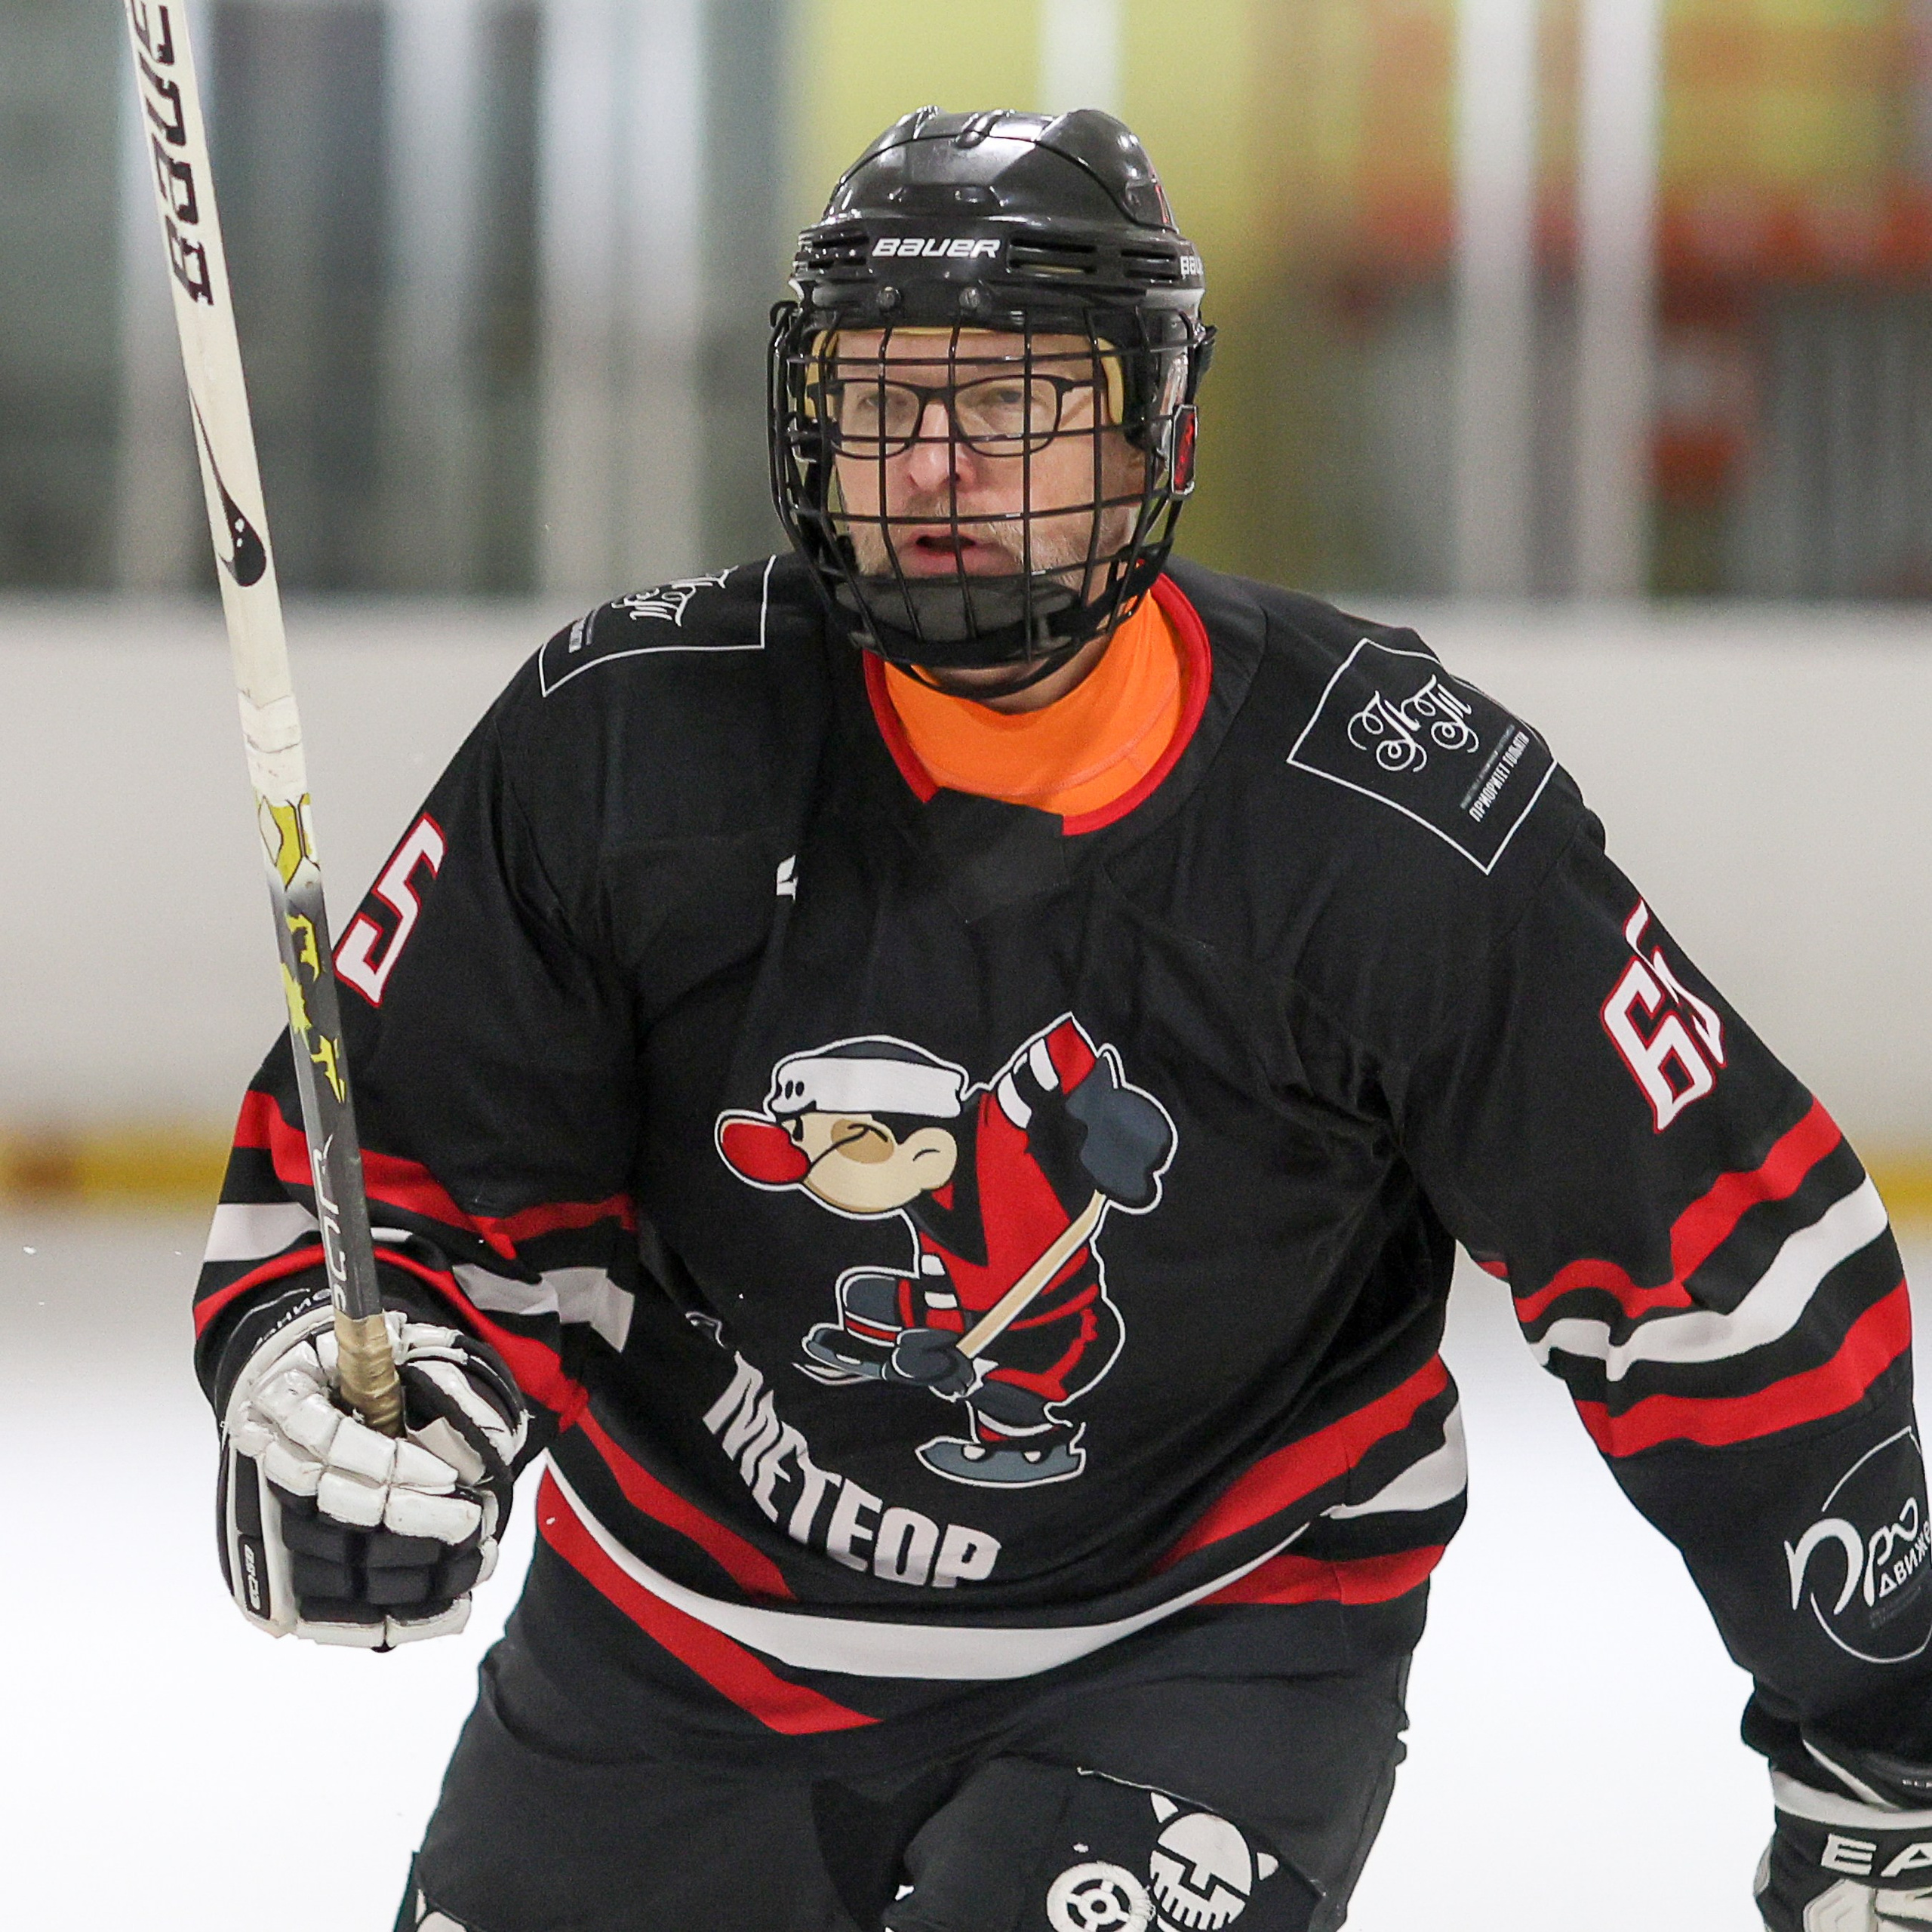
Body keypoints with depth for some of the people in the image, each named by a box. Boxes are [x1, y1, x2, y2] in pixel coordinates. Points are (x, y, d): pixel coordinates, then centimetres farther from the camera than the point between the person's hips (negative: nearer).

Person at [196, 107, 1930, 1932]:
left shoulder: (1398, 824, -20)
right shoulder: (621, 742, -15)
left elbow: (1716, 1256, -12)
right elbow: (392, 1167, -4)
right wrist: (332, 1393, -27)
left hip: (1199, 1645, -3)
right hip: (682, 1629, 3)